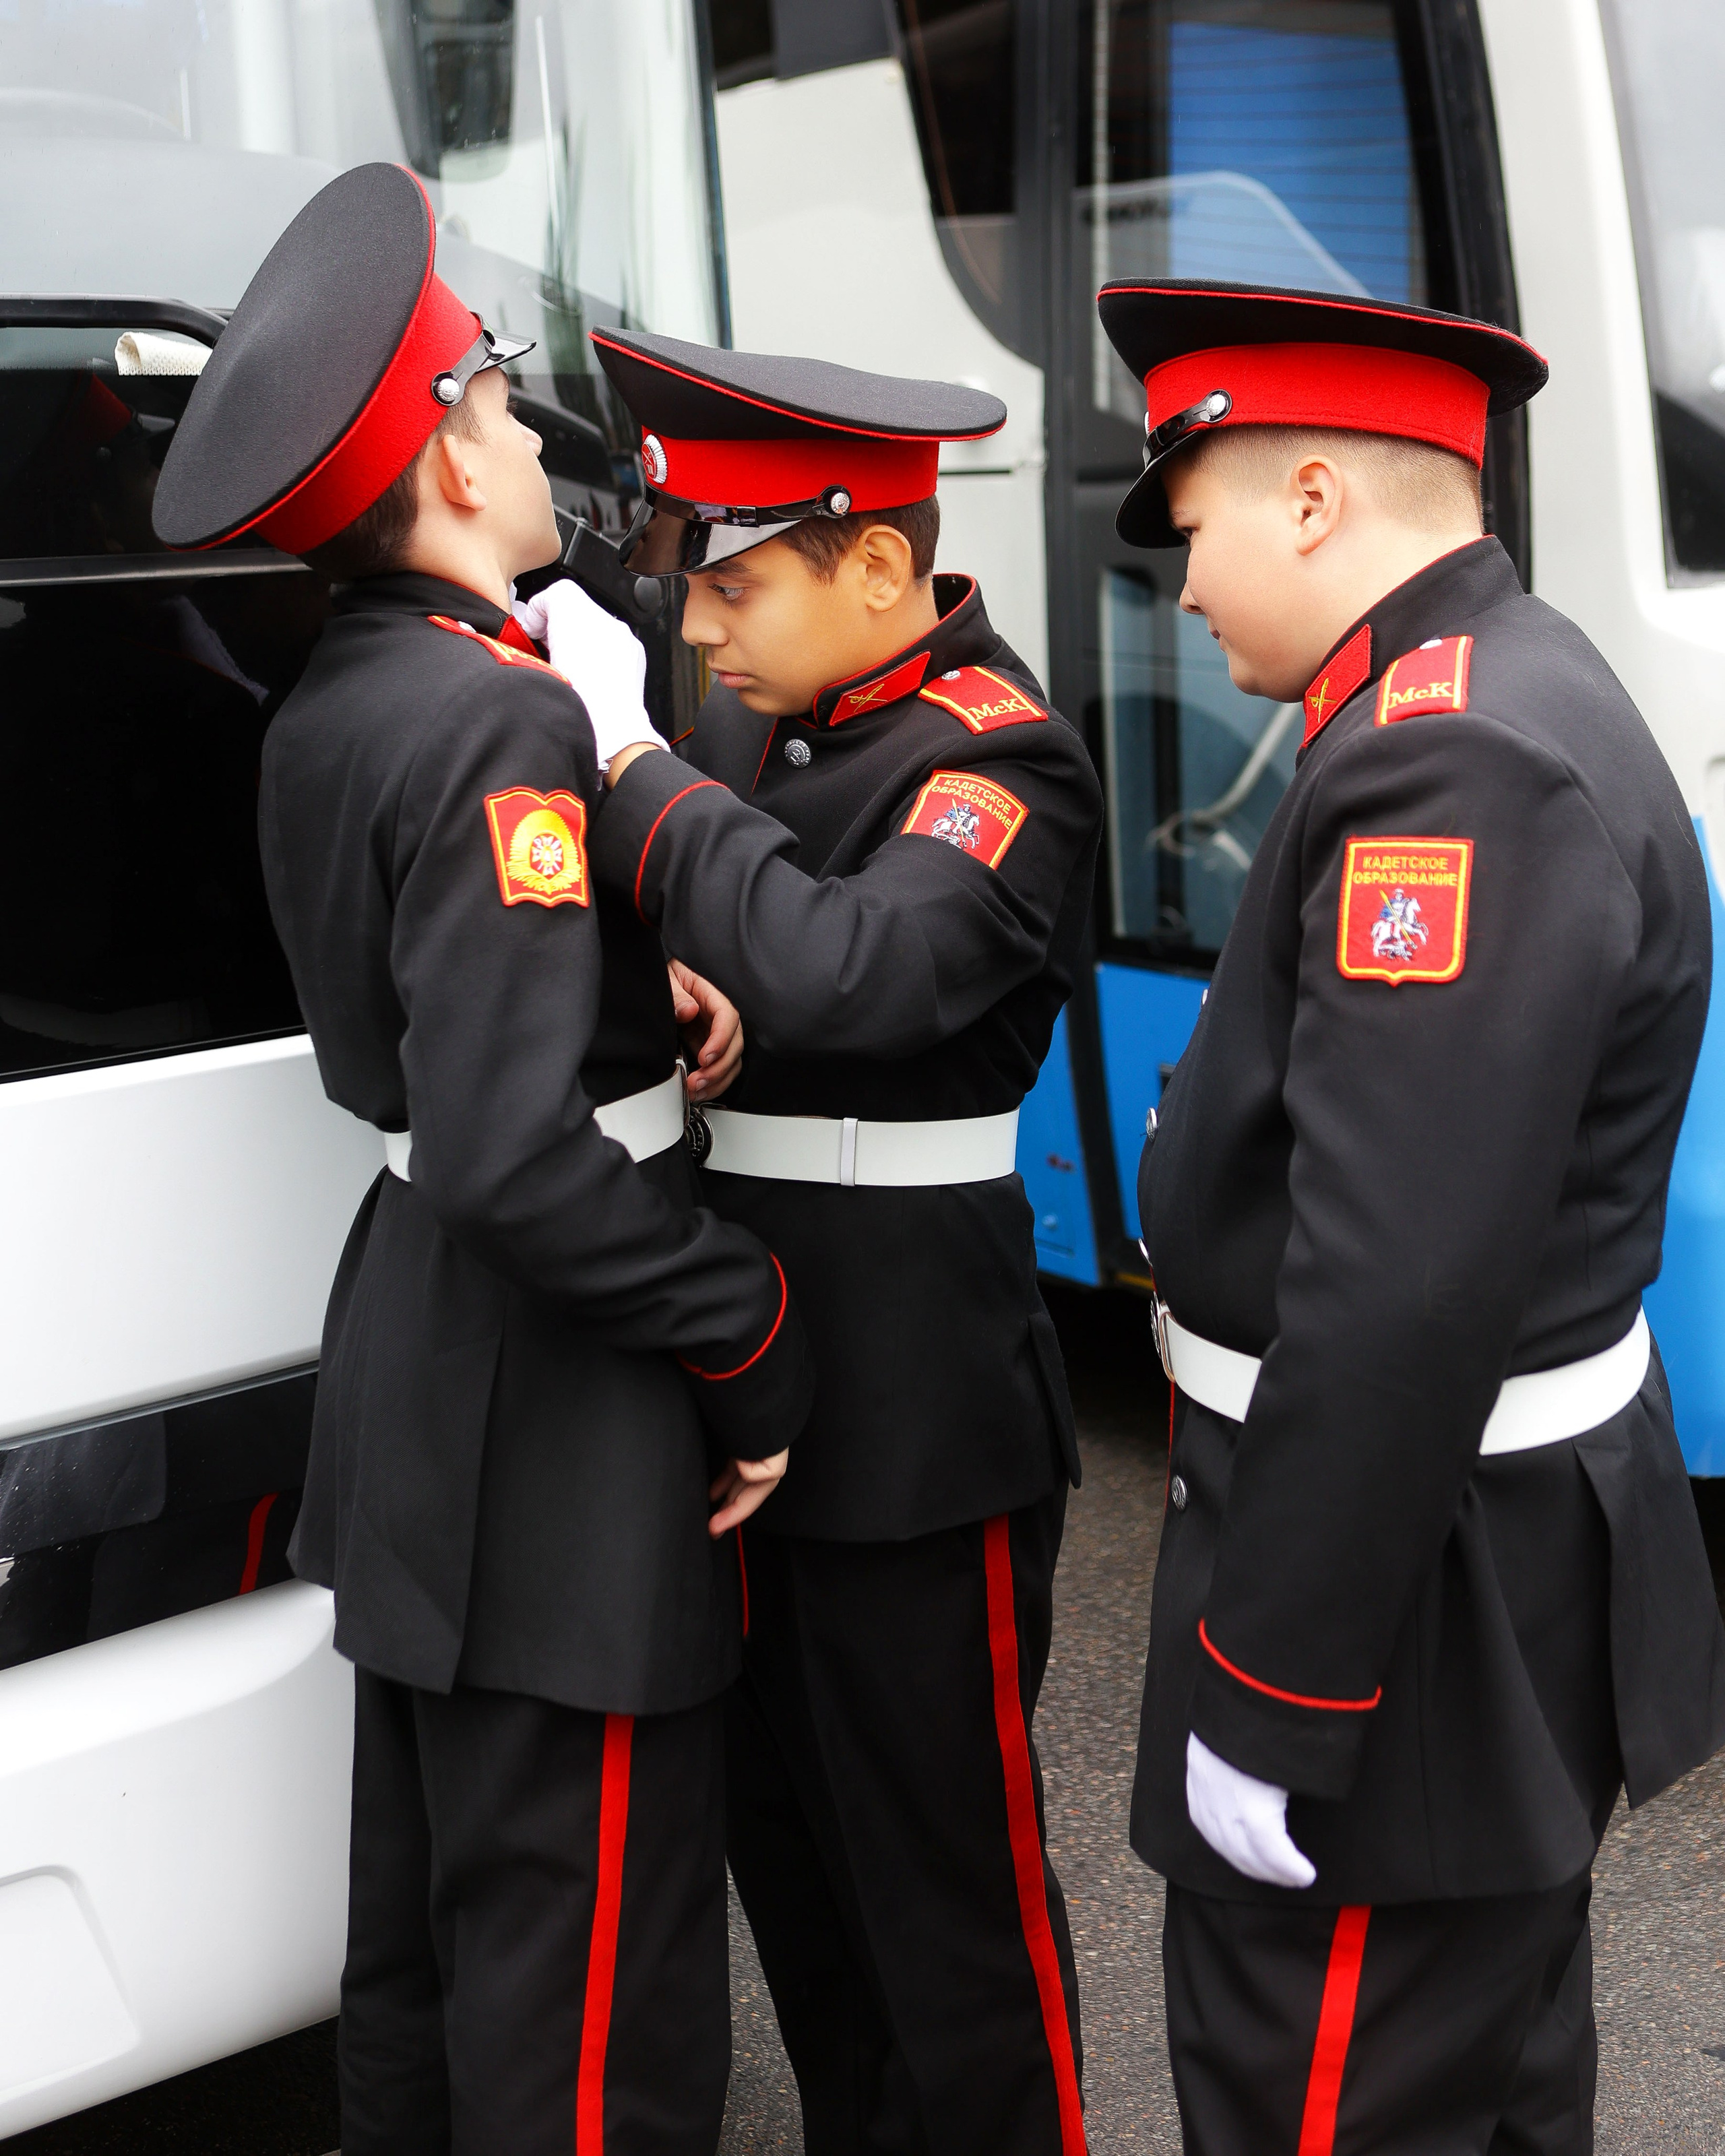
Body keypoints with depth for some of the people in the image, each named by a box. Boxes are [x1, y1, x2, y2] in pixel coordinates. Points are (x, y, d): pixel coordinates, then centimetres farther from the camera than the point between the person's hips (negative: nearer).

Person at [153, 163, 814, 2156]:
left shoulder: (329, 701, 7)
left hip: (413, 1333, 9)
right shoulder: (503, 719, -21)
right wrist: (758, 1345, -16)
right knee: (588, 1983, 4)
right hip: (551, 1395, -9)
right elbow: (515, 1153, -27)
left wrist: (652, 969, -5)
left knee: (430, 1907, 23)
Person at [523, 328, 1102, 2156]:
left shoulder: (1000, 766, -15)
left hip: (916, 1408, -8)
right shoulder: (744, 729, 8)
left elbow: (844, 975, -32)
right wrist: (672, 987, -14)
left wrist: (631, 771, -23)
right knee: (782, 1835, 21)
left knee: (943, 1869, 5)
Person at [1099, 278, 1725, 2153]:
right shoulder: (1490, 702, 9)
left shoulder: (1453, 765, -24)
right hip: (1487, 1546, 10)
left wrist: (1265, 1699, -22)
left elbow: (1399, 1296, -29)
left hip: (1415, 1578, -10)